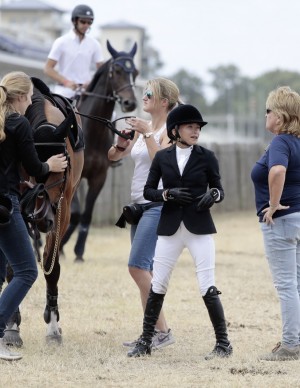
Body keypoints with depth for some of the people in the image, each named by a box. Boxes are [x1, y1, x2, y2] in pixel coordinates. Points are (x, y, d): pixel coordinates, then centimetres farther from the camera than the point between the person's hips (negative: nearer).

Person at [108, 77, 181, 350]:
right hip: (139, 204, 9)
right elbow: (114, 156, 18)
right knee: (145, 271, 8)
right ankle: (152, 332, 11)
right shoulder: (143, 129, 14)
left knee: (138, 266, -17)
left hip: (158, 204, -9)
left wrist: (148, 134, -23)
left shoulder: (170, 130, -9)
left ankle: (163, 331, -15)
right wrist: (122, 141, -2)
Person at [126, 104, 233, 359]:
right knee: (157, 286, 6)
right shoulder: (162, 158, 5)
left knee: (208, 288, -5)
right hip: (170, 229, 2)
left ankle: (223, 343, 4)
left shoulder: (206, 157, 1)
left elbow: (219, 189, 6)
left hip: (199, 228, -2)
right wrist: (168, 194, -12)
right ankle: (145, 342, 16)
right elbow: (148, 191, 6)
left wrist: (213, 195, -16)